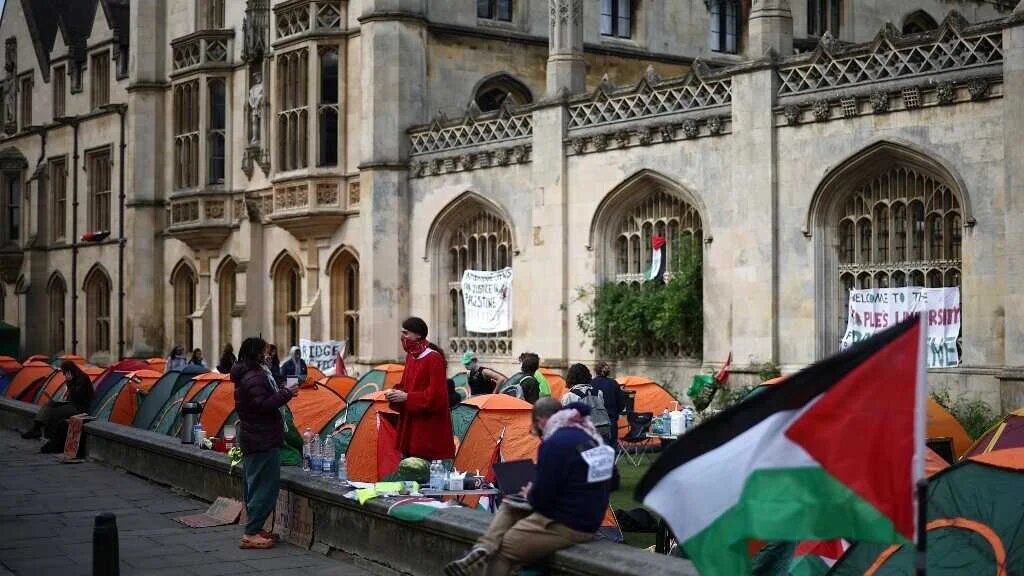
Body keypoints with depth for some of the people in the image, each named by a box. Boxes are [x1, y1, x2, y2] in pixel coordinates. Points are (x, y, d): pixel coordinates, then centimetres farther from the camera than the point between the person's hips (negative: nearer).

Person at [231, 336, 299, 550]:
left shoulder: (245, 376, 16)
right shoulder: (255, 378, -18)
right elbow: (264, 405, -27)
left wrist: (281, 392, 9)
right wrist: (286, 394, -19)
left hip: (252, 440, 11)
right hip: (263, 441, -11)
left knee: (254, 486, 16)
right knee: (265, 486, -7)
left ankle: (253, 529, 24)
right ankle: (251, 534, -6)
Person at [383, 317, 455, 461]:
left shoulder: (434, 358, -15)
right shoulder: (410, 356, 10)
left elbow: (436, 394, -19)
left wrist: (407, 397, -19)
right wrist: (396, 392, 0)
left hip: (429, 425, -8)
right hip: (410, 422, 8)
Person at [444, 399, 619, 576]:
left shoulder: (554, 444, -20)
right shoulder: (594, 439, 7)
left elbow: (541, 499, -18)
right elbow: (613, 482, 18)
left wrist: (530, 494, 2)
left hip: (565, 526, -9)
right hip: (589, 522, 9)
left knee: (501, 550, 2)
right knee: (509, 509, 16)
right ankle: (483, 548, -4)